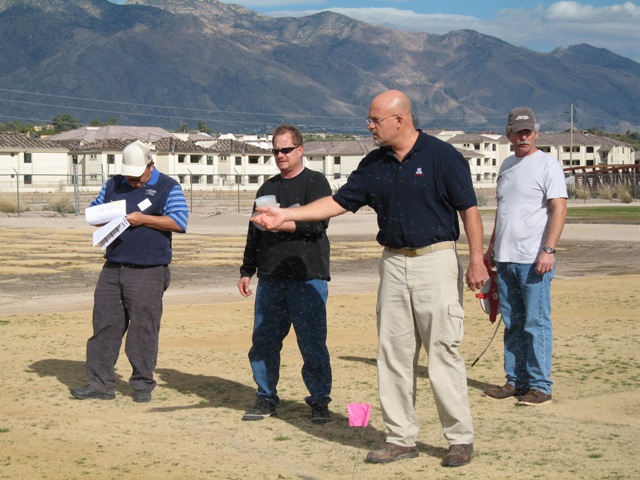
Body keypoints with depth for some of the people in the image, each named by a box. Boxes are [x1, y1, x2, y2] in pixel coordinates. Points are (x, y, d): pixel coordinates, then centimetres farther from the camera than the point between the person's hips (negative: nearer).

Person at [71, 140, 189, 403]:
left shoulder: (168, 188, 0)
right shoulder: (113, 185, 16)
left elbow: (179, 222, -9)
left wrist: (143, 219, -15)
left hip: (148, 272, -5)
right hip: (112, 269, 5)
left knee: (143, 329, -2)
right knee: (104, 325, 4)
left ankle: (143, 384, 8)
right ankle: (100, 383, 9)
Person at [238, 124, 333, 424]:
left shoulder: (315, 183, 1)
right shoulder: (267, 188, 21)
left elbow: (318, 222, -14)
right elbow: (254, 233, 25)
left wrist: (280, 223, -20)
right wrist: (246, 270, 21)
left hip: (307, 278, -6)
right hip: (270, 278, 6)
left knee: (312, 343, -4)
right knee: (263, 341, 6)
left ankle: (319, 400, 7)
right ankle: (266, 398, 17)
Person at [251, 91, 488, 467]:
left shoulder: (442, 155, -7)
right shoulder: (374, 165, 10)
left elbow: (469, 210, -7)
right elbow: (340, 202, 11)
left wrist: (477, 261, -13)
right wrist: (286, 215, 4)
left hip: (436, 260, -6)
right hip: (394, 263, 6)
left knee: (443, 352, -6)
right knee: (394, 355, 7)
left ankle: (461, 439, 4)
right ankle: (402, 438, 16)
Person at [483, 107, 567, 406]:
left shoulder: (547, 165, -6)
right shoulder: (507, 165, 16)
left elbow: (559, 208, -14)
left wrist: (548, 250, -22)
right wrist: (492, 246, 22)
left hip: (533, 260, -7)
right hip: (505, 259, 7)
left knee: (536, 323, -5)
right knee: (512, 324, 12)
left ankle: (540, 386, 1)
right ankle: (516, 381, 19)